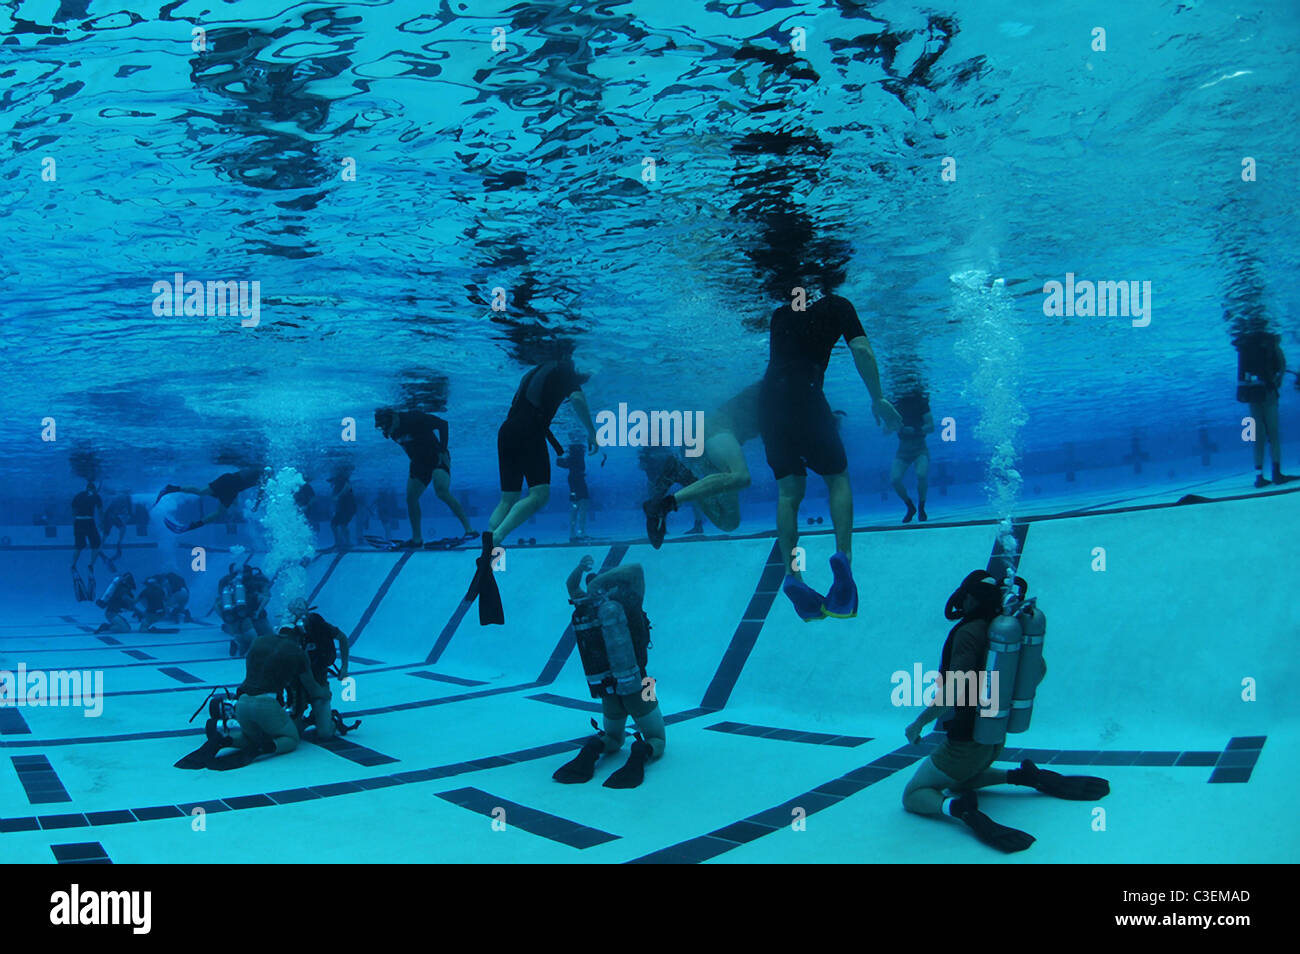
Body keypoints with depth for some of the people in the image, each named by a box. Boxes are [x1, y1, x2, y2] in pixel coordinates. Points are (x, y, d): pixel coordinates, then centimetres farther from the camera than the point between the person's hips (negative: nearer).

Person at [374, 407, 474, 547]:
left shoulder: (414, 418, -22)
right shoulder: (392, 431, -1)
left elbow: (442, 424, -20)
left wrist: (443, 451, -23)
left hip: (437, 458, -8)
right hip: (419, 462, 8)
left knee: (442, 492, -27)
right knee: (411, 498, 1)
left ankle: (469, 529, -27)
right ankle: (417, 539, 11)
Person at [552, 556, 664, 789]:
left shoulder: (584, 610, -1)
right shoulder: (627, 604, -10)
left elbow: (571, 585, 18)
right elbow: (636, 567, 0)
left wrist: (581, 567, 4)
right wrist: (600, 578, -7)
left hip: (608, 692, 3)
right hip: (637, 688, -3)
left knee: (613, 740, 26)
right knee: (657, 741, 12)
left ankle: (593, 748, -10)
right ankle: (641, 753, -24)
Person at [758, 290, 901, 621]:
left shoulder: (781, 310, 23)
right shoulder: (836, 305, 10)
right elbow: (861, 350, -1)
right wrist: (878, 399, 1)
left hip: (768, 397, 4)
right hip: (804, 393, -4)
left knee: (788, 490, 5)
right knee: (837, 478, 5)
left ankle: (791, 573, -4)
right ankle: (844, 555, -16)